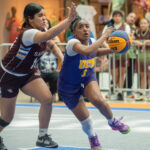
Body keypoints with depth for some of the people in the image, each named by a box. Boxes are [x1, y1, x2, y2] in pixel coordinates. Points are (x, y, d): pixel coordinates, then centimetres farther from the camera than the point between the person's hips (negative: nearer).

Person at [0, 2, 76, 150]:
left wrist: (62, 58, -3)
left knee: (47, 99, -15)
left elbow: (52, 45, 16)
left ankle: (42, 137, 1)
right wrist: (69, 19, -57)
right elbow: (48, 35, -51)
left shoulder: (41, 31, -5)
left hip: (28, 74, 7)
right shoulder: (28, 33, -31)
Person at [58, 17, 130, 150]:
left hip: (88, 79, 3)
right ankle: (92, 137, 34)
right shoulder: (73, 43, -29)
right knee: (84, 119, -1)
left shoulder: (92, 41, -10)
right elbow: (87, 51, -51)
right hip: (69, 85, -3)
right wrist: (104, 36, -42)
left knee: (98, 100, -28)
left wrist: (111, 50, -1)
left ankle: (113, 122, 3)